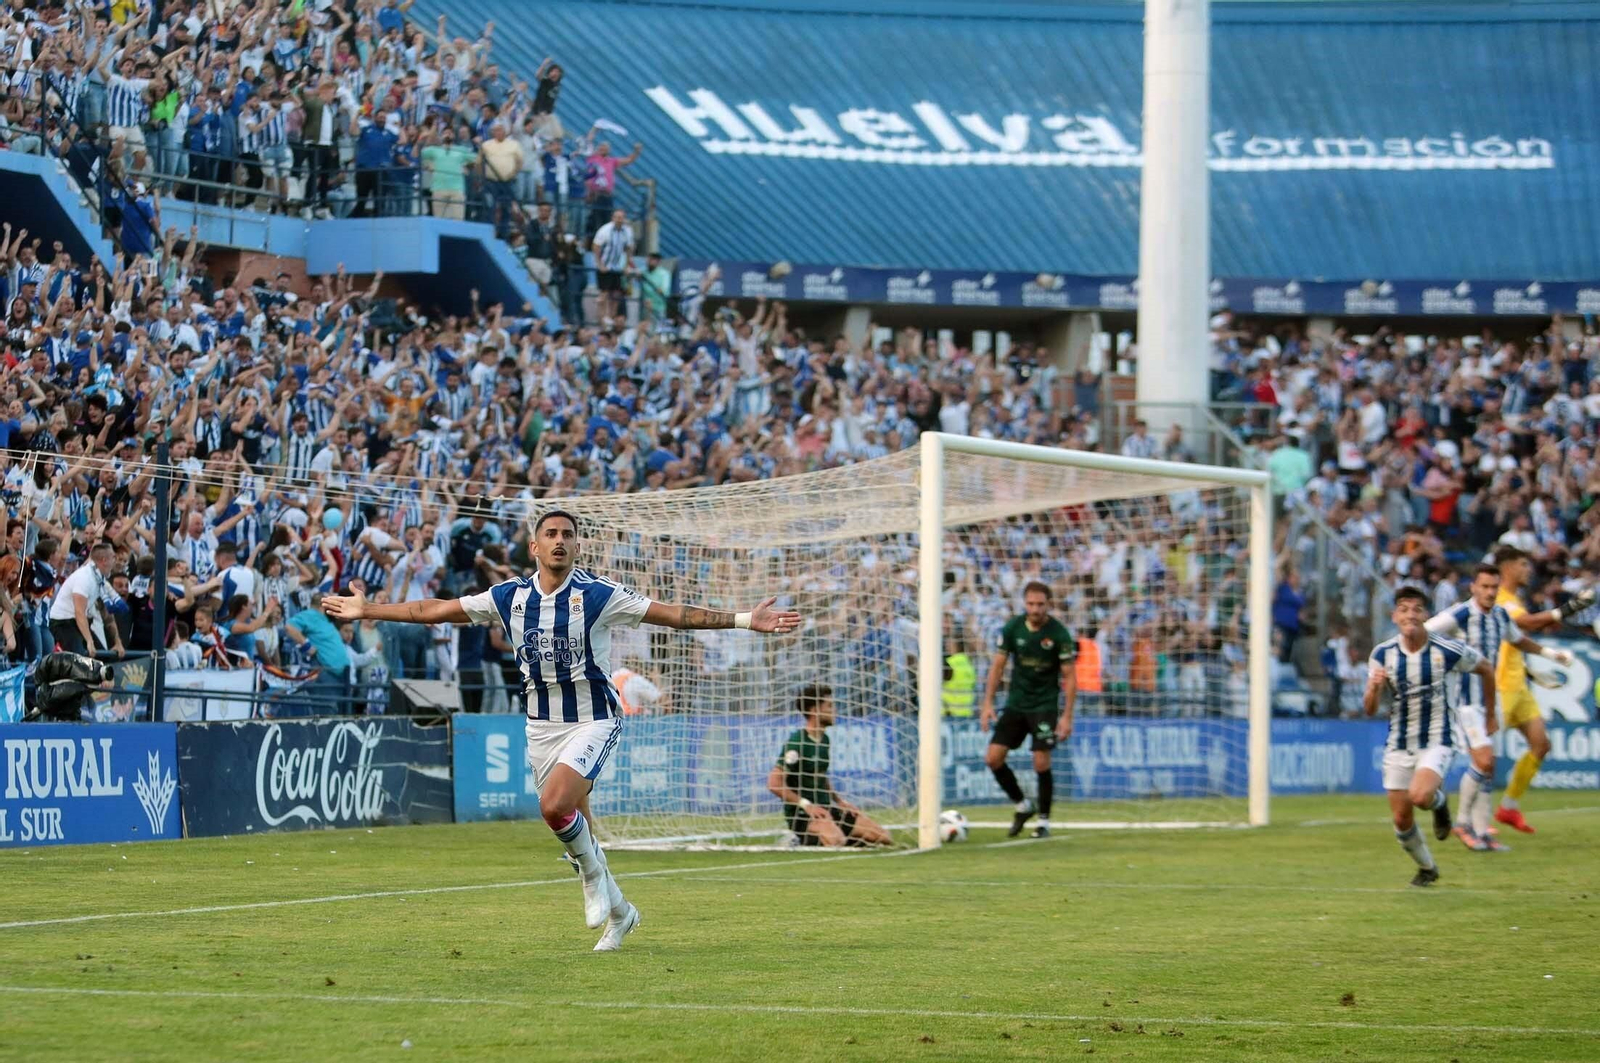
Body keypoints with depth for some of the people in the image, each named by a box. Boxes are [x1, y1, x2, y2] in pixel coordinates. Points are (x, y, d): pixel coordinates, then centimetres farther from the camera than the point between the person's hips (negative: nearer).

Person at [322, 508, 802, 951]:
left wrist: (745, 620, -19)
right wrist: (365, 610, 11)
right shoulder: (509, 597, 0)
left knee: (555, 806, -26)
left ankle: (593, 873, 2)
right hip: (542, 726, 5)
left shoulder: (597, 595, -10)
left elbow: (674, 614, -11)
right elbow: (435, 610, 9)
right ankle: (618, 911, 28)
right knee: (571, 825, 7)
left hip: (593, 720, -5)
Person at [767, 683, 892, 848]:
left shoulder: (823, 739, 13)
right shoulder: (798, 742, -14)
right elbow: (774, 783, -18)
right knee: (836, 840, -39)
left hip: (826, 809, 9)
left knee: (883, 838, -1)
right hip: (802, 815, -9)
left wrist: (840, 801, 13)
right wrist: (806, 805, -20)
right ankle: (798, 843, -9)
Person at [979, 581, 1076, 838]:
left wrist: (1067, 716, -13)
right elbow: (998, 665, 5)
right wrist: (988, 704, -1)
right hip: (1015, 703, 4)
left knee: (1041, 763, -11)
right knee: (993, 757, -3)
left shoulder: (1059, 634, -12)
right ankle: (1022, 806, 17)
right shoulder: (1012, 628, -3)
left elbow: (1069, 676, -8)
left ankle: (1044, 821, 7)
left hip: (1044, 706, -4)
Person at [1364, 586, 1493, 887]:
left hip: (1437, 741, -3)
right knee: (1401, 819, 2)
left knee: (1419, 796, -29)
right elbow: (1369, 709, -6)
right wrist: (1374, 687, -28)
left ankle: (1439, 801, 9)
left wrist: (1490, 712, 15)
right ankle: (1427, 868, 30)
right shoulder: (1382, 654, -5)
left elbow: (1486, 669, 6)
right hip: (1398, 745, 3)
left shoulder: (1448, 652, -13)